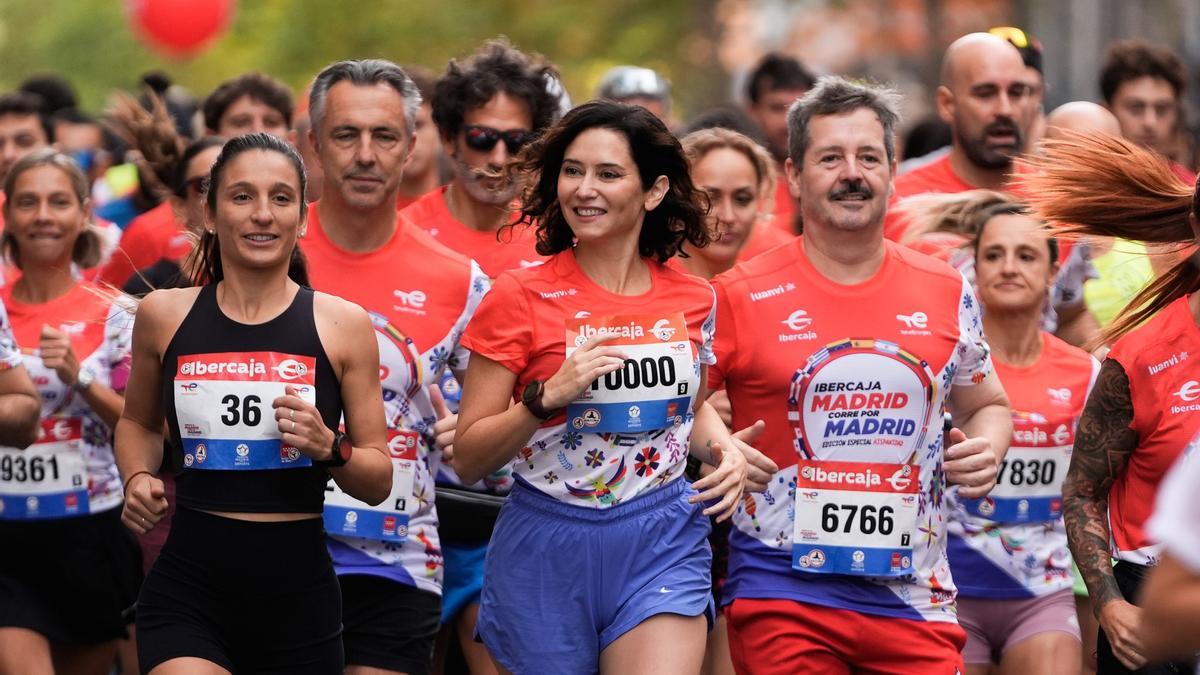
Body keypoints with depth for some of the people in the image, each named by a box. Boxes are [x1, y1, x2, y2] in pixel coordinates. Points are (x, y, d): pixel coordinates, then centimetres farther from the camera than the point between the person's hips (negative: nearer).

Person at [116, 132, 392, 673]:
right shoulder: (164, 315, 3)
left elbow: (379, 482, 4)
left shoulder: (342, 325, 0)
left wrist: (329, 448, -15)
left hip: (299, 593, 1)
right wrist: (137, 478, 3)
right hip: (188, 589, -1)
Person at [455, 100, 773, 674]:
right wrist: (549, 396, -21)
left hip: (662, 545, 1)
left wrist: (723, 448, 2)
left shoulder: (692, 300, 4)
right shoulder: (520, 298, -6)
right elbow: (468, 459, -6)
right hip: (548, 554, -1)